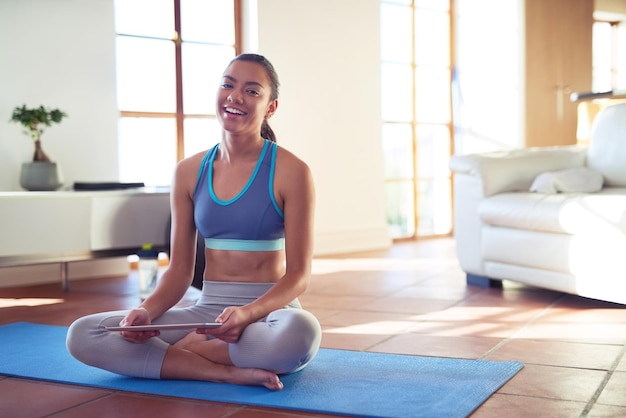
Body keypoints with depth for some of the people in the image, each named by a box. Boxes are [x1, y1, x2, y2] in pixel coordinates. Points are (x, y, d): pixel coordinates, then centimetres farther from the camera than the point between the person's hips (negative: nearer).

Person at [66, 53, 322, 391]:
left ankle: (188, 349, -13)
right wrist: (147, 311, -13)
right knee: (82, 335, -13)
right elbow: (180, 269, 7)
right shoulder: (189, 172, 6)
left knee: (300, 331, -41)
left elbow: (298, 274, -8)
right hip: (207, 310, 4)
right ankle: (231, 371, -19)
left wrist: (248, 313, -26)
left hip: (269, 310, -3)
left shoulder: (291, 172, -6)